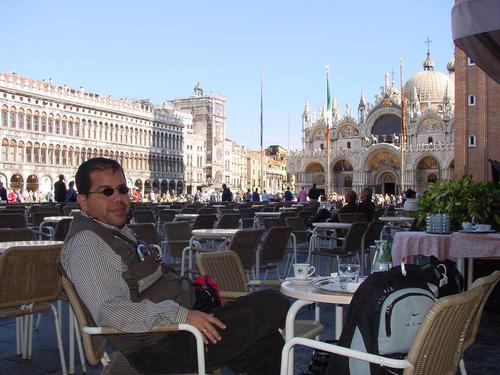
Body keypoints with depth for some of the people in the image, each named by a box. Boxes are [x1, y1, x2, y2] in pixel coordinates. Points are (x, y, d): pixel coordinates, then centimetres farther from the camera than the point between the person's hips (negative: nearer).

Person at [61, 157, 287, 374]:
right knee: (273, 305, -11)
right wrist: (181, 315, -28)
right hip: (158, 348, -10)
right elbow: (109, 310, -26)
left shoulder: (119, 229, 16)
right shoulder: (85, 242, -16)